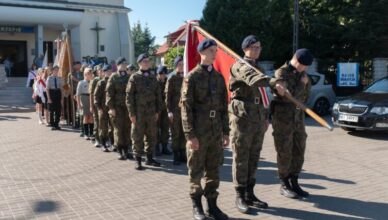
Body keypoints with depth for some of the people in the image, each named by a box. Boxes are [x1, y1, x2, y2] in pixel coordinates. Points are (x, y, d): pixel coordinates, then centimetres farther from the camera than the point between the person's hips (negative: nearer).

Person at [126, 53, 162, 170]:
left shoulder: (153, 77, 10)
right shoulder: (134, 77, -3)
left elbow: (158, 95, 13)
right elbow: (129, 96, -6)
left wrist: (157, 111, 7)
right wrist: (132, 113, -10)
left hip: (151, 112, 4)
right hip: (138, 112, -4)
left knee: (152, 136, 9)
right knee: (137, 136, 1)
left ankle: (149, 158, 21)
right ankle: (138, 160, 10)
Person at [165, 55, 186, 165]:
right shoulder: (172, 77, -3)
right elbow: (168, 95, -6)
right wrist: (169, 111, -10)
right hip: (175, 110, -4)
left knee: (184, 133, 8)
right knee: (175, 133, 2)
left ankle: (182, 155, 18)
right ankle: (176, 157, 10)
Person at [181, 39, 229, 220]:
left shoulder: (219, 77, 11)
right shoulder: (192, 77, -5)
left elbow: (223, 106, 13)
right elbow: (186, 108, -10)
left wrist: (226, 132, 8)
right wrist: (190, 135, -15)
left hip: (216, 132, 5)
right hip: (198, 132, -5)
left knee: (214, 171, 10)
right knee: (196, 171, 5)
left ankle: (212, 205, 22)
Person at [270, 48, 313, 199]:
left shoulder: (301, 73, 10)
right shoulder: (281, 74, -11)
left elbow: (304, 97, 11)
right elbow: (289, 96, -24)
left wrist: (306, 83, -3)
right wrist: (302, 84, -21)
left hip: (298, 118, 7)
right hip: (283, 119, -7)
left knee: (299, 152, 8)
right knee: (284, 153, 0)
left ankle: (294, 183, 19)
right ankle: (284, 186, 13)